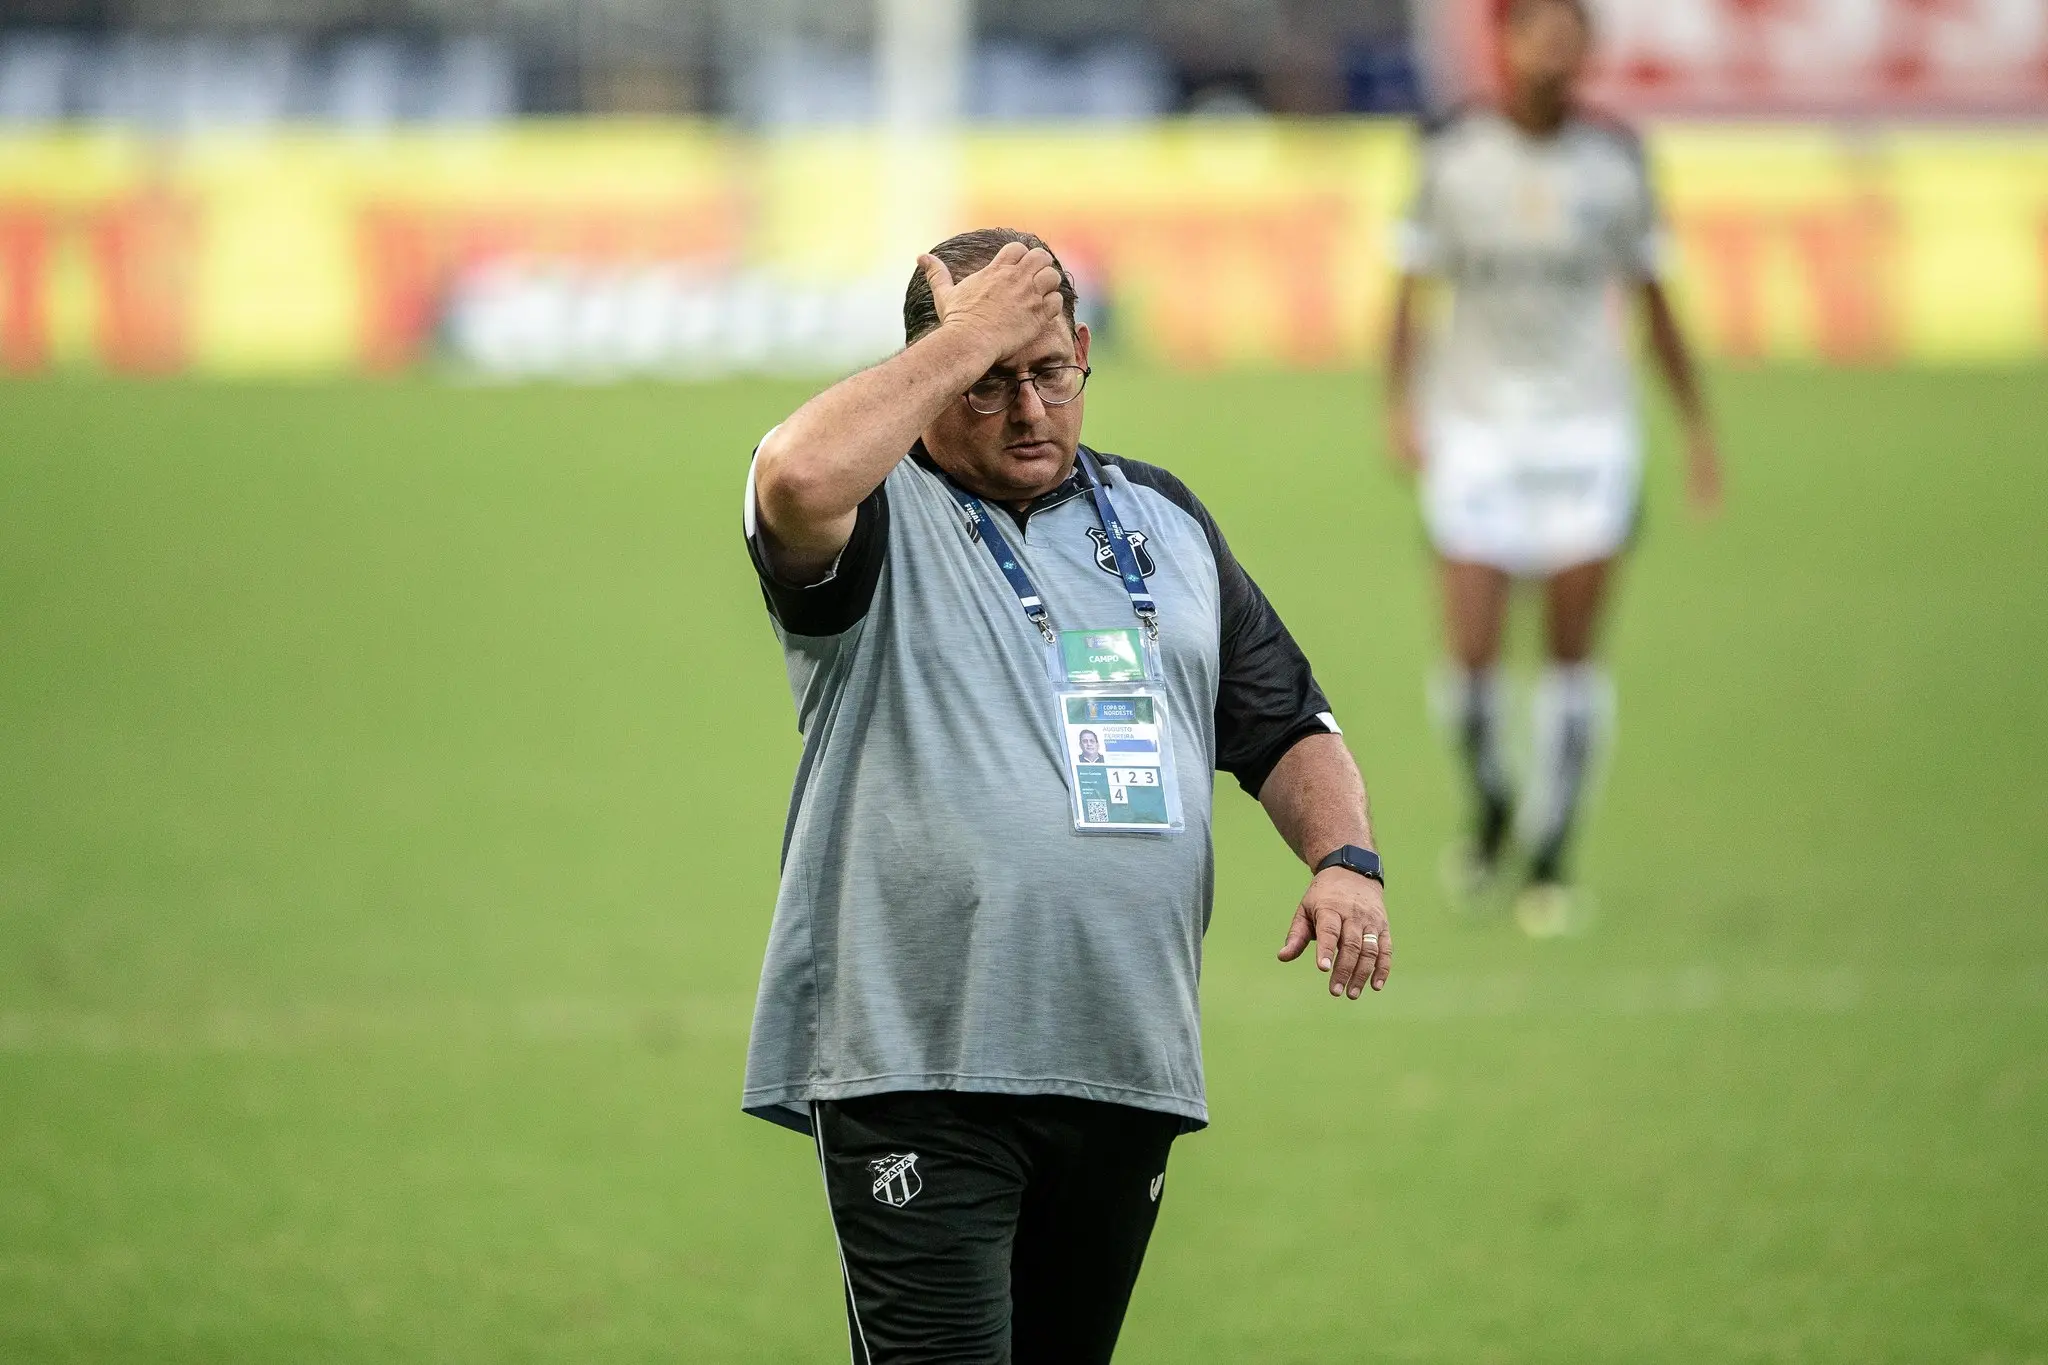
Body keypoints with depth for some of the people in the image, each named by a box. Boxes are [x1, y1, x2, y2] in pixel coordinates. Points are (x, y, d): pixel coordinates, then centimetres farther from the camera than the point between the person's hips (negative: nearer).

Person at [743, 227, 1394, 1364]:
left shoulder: (1163, 520, 19)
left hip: (1129, 1061, 6)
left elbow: (1286, 726, 21)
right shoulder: (883, 518, 0)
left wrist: (1342, 857, 0)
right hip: (919, 1066, -6)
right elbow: (797, 479, -25)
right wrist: (967, 339, -14)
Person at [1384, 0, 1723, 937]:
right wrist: (1400, 405, -8)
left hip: (1587, 430, 1)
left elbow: (1652, 298, 12)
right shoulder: (1453, 159, 0)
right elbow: (1411, 289, 5)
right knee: (1473, 657, -8)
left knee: (1571, 656, -4)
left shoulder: (1616, 162, 3)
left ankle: (1549, 860, 7)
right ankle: (1489, 809, 21)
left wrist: (1696, 425, 12)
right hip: (1475, 429, -1)